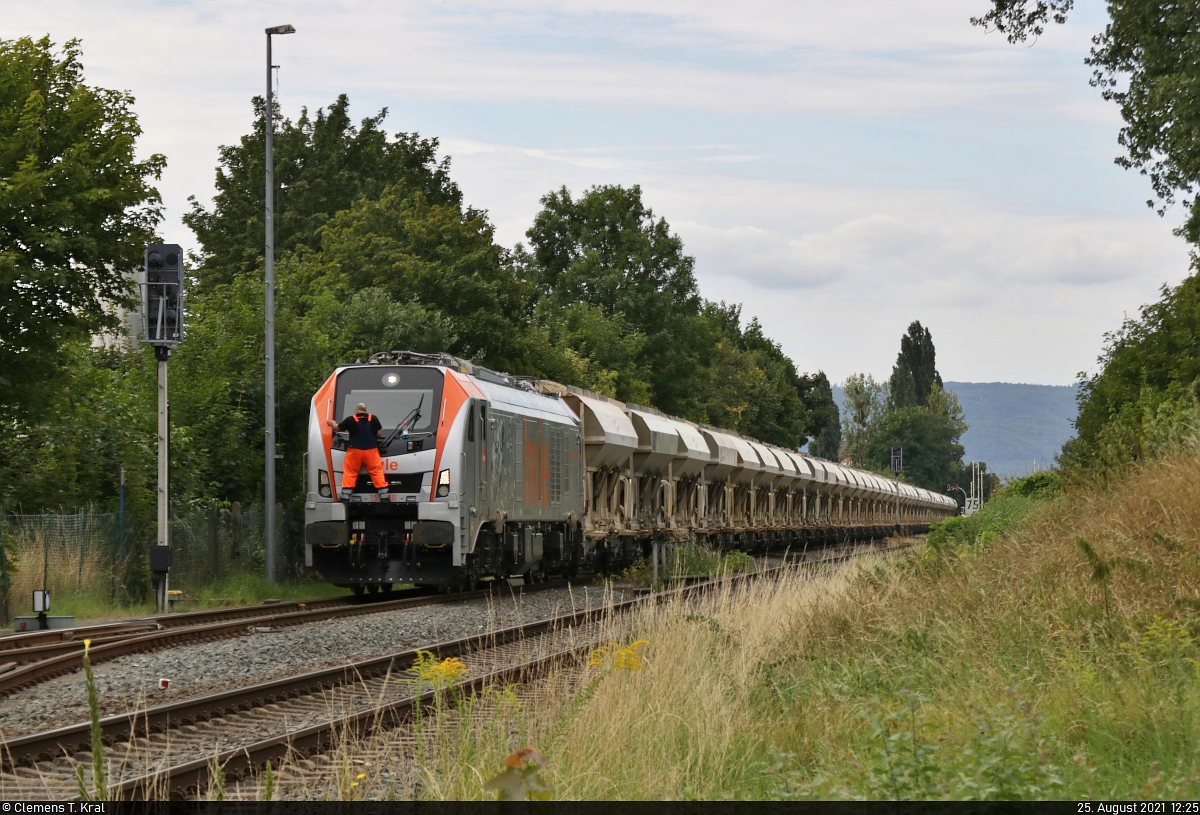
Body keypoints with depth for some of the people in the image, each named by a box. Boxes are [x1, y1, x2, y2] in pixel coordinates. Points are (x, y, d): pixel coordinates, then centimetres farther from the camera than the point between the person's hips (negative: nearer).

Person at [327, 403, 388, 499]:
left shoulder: (350, 420, -3)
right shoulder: (373, 419, 0)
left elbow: (338, 427, 11)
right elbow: (380, 433, 7)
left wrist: (331, 423, 33)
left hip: (355, 451, -1)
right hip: (371, 450, 1)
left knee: (349, 473, 8)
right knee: (377, 472, 6)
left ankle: (345, 497, 7)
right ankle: (384, 496, 3)